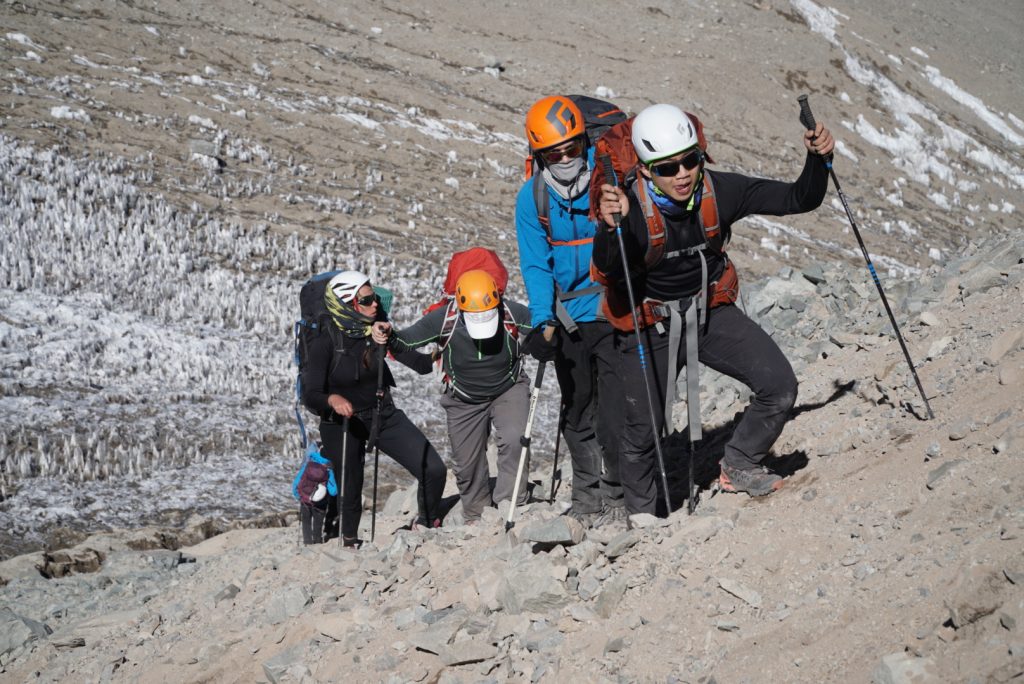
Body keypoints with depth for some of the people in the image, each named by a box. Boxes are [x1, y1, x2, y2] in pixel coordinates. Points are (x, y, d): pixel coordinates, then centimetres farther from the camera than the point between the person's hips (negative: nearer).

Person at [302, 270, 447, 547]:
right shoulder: (325, 343, -19)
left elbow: (420, 363, -7)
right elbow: (310, 395, -21)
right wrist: (333, 399, -41)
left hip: (384, 416, 4)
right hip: (342, 423, -3)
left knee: (434, 470, -7)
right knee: (348, 495, 3)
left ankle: (427, 524, 20)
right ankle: (347, 544, 31)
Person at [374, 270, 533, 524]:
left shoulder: (515, 314, -25)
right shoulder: (443, 319, -27)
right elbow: (406, 341, -16)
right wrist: (389, 335, -37)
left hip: (508, 389, -1)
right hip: (464, 399, 1)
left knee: (513, 441, -26)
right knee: (467, 464, 9)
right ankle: (477, 517, 32)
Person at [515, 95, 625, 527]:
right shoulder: (531, 198, -3)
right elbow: (536, 266, 0)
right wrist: (541, 321, -12)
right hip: (569, 319, 3)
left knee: (615, 413, -8)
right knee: (577, 411, 13)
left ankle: (617, 494, 7)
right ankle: (587, 495, 27)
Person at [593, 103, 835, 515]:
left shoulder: (719, 191, -17)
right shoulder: (630, 205, -27)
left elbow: (800, 199, -10)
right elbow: (606, 266, -41)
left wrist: (818, 159, -28)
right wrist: (611, 227, -62)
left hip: (712, 312, 3)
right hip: (651, 325, -3)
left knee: (779, 388, -9)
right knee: (643, 430, 0)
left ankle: (739, 466, 15)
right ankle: (640, 514, 27)